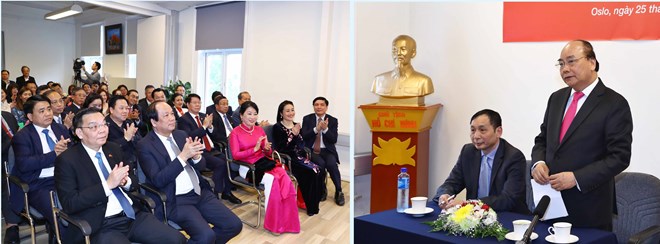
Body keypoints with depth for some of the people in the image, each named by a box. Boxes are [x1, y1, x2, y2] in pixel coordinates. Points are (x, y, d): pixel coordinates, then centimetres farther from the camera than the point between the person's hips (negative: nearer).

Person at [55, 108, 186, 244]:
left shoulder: (114, 149, 13)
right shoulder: (67, 160, -4)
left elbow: (134, 181, 19)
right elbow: (69, 204, -12)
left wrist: (125, 181, -5)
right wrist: (108, 184, -19)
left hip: (133, 215, 6)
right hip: (101, 226, -6)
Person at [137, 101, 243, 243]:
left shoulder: (181, 134, 12)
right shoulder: (145, 145, -6)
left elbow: (200, 165, 12)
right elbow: (158, 180, -16)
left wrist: (196, 156, -12)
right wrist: (183, 156, -23)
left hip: (200, 192, 6)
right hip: (176, 201, -6)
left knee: (234, 225, -5)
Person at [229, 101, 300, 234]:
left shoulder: (260, 130, 12)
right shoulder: (235, 132, -2)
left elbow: (268, 153, 13)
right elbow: (235, 155, -11)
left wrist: (267, 149, -11)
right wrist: (254, 149, -19)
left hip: (264, 163, 5)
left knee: (284, 177, -27)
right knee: (271, 179, -33)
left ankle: (287, 220, -21)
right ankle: (273, 222, -20)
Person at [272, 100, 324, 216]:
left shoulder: (297, 126, 17)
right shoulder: (277, 127, -2)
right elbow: (280, 148, -13)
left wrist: (305, 154, 2)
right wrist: (293, 134, -19)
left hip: (300, 157, 6)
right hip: (288, 159, -6)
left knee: (320, 171, -20)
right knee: (311, 173, -27)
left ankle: (316, 201, -8)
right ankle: (311, 206, -14)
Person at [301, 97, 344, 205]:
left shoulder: (333, 120, 4)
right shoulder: (307, 119, 4)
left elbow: (334, 140, -4)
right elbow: (304, 136, -7)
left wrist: (325, 129, -20)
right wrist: (316, 129, -21)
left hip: (327, 150, 1)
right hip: (312, 150, 0)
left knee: (332, 164, -29)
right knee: (320, 164, -30)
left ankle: (339, 192, -11)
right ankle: (322, 190, -7)